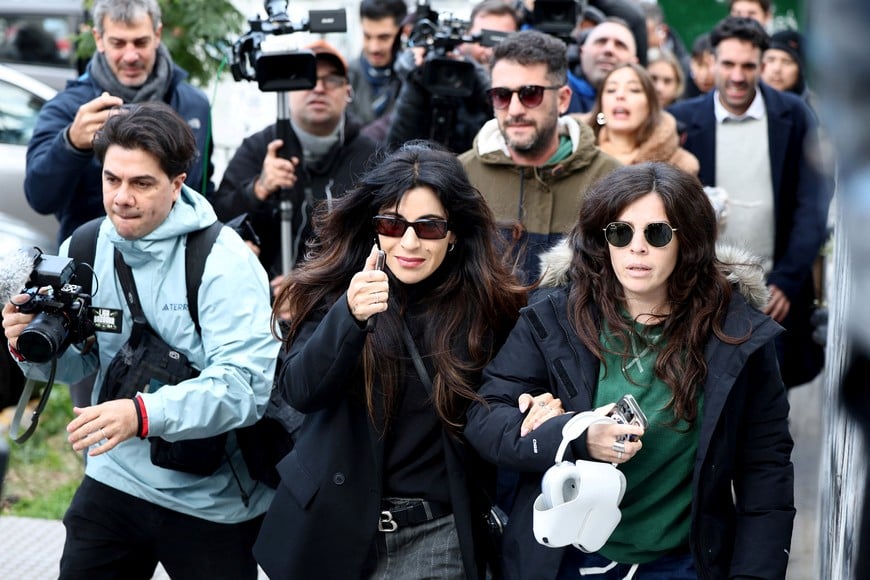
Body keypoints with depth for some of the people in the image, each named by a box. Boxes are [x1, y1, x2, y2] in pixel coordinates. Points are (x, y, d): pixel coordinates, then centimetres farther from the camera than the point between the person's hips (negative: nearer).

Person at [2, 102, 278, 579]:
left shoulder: (224, 264, -18)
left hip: (211, 500, -5)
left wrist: (143, 415, -40)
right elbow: (80, 362, 11)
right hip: (113, 480, 5)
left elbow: (246, 384, -28)